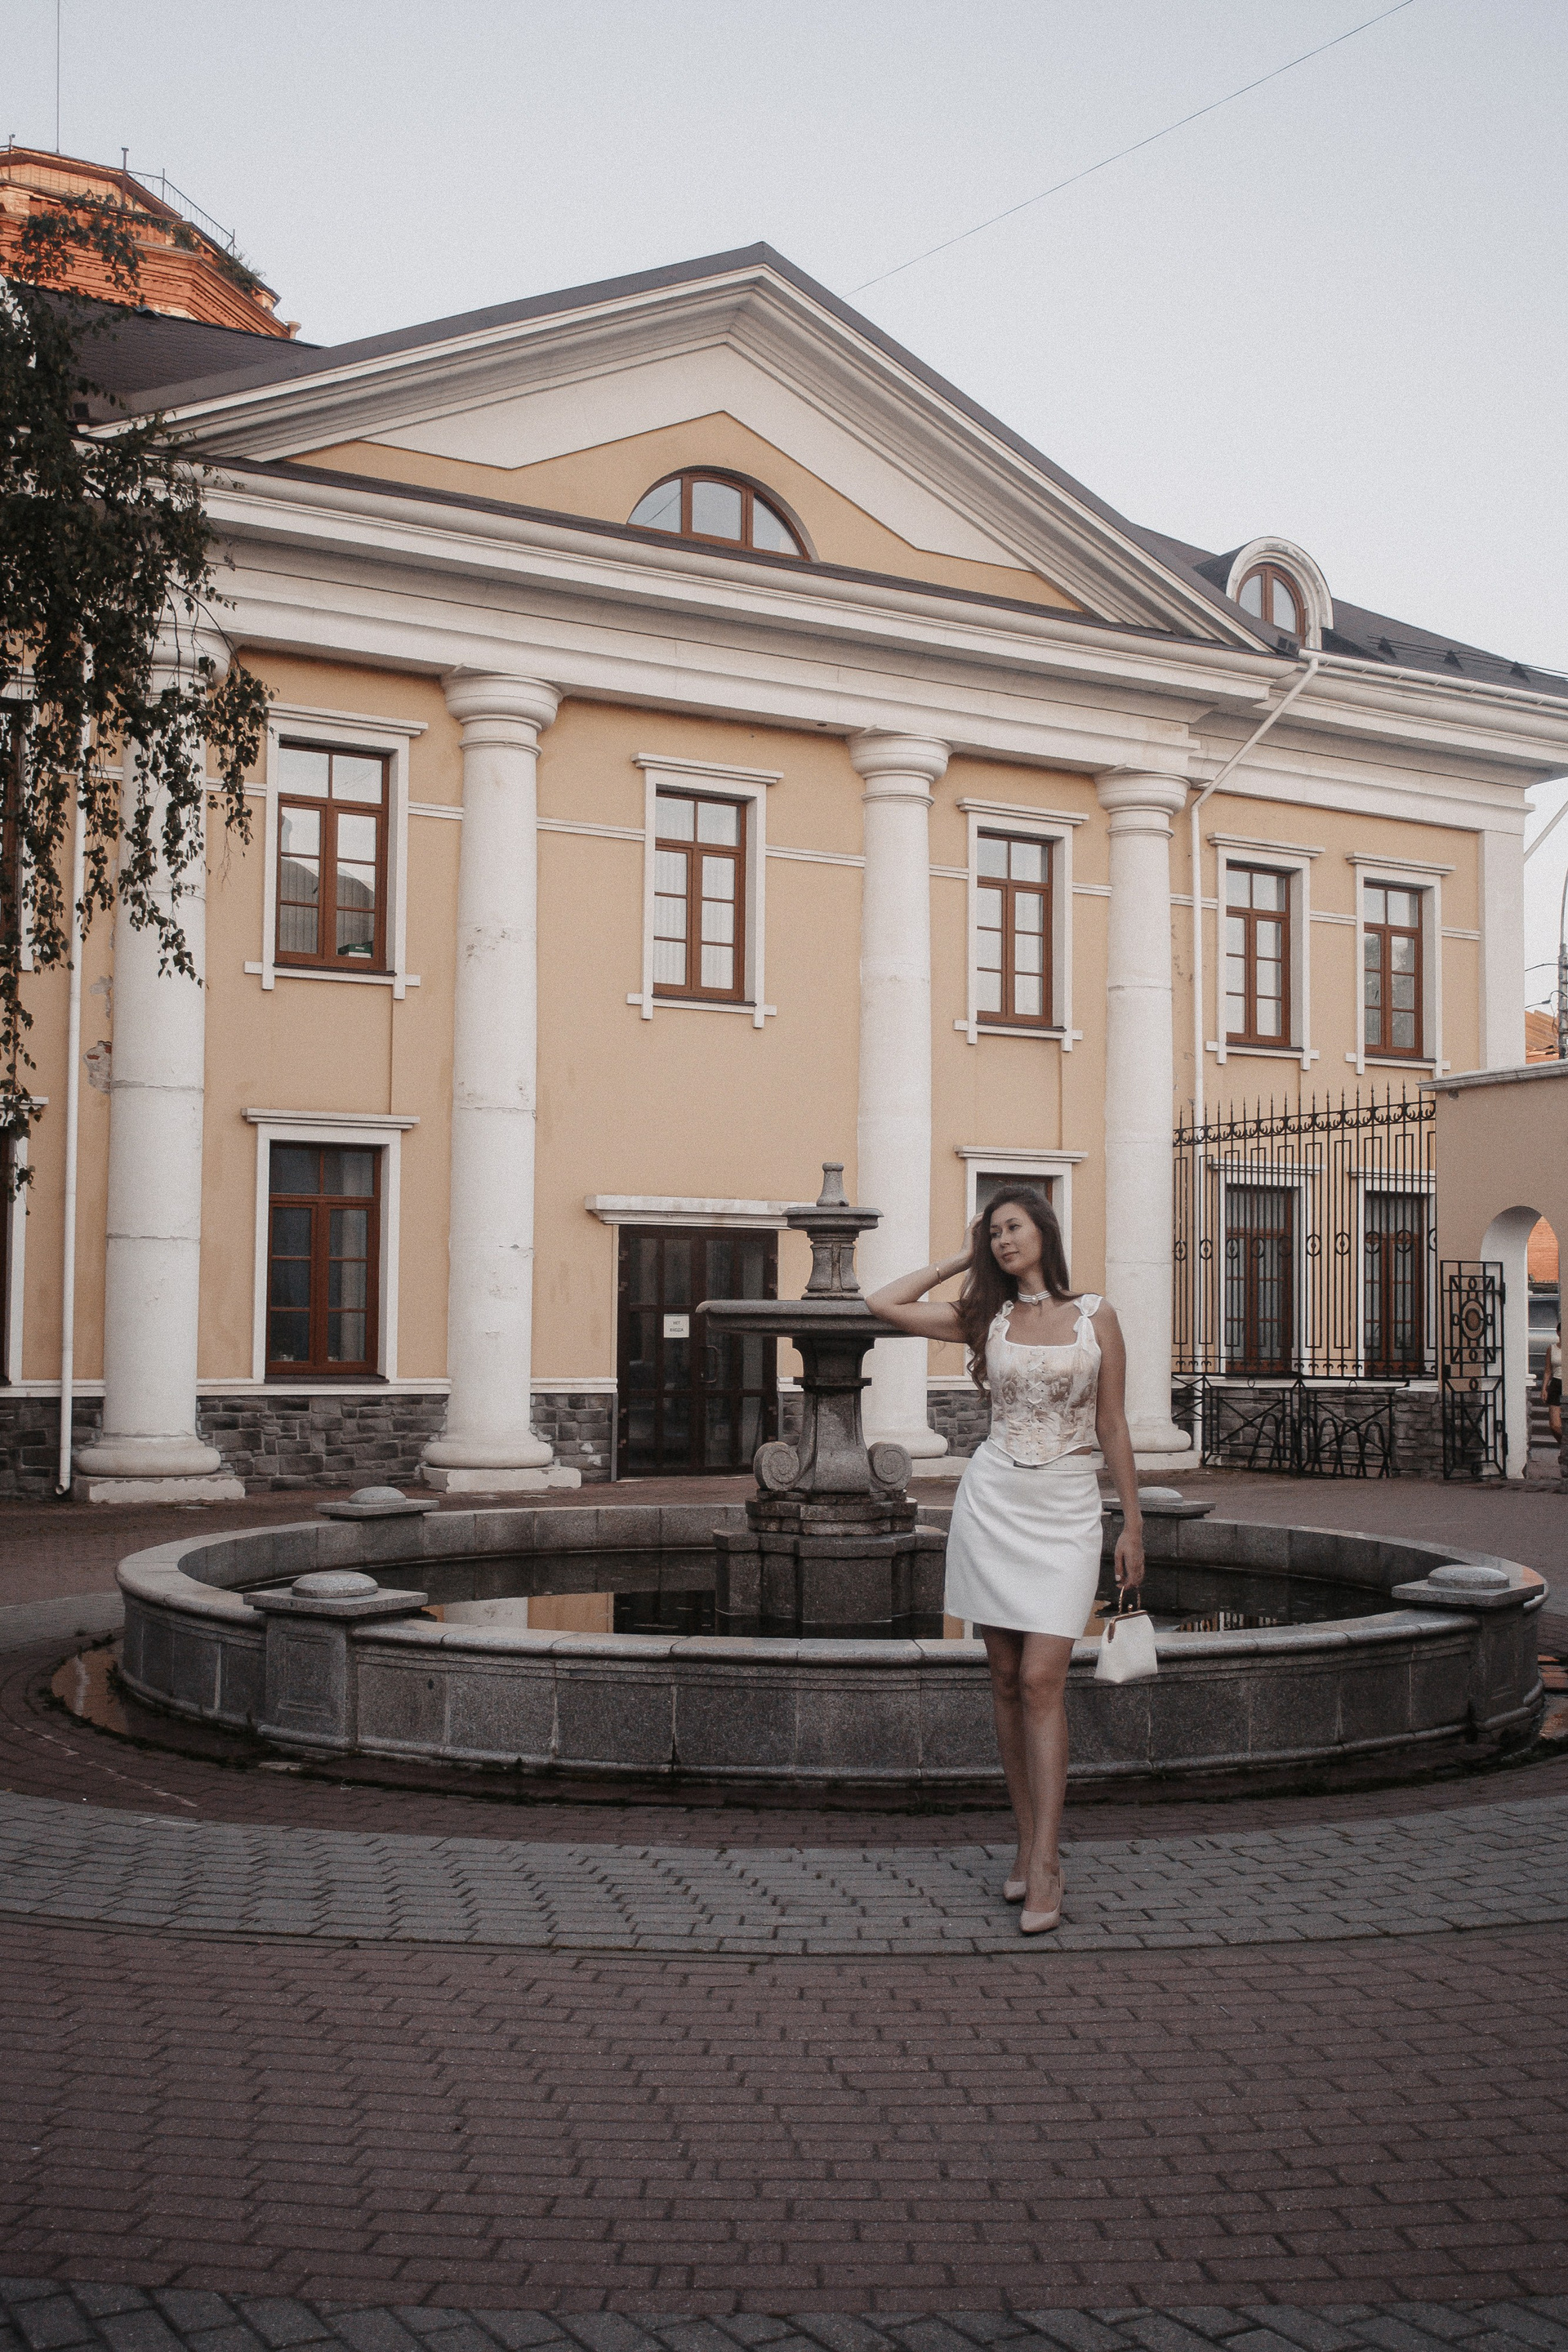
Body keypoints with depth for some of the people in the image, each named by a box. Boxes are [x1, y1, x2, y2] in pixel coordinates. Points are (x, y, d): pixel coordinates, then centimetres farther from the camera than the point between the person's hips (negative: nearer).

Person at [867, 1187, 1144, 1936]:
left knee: (1041, 1681, -10)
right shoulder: (985, 1318, 8)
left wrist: (1133, 1523, 2)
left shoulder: (1096, 1316, 3)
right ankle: (1028, 1842, 13)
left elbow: (1112, 1427, 4)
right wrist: (960, 1260, 11)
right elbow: (884, 1303, 7)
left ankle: (1045, 1861, -9)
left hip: (1067, 1509, -2)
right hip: (993, 1501, 3)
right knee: (1007, 1680, 4)